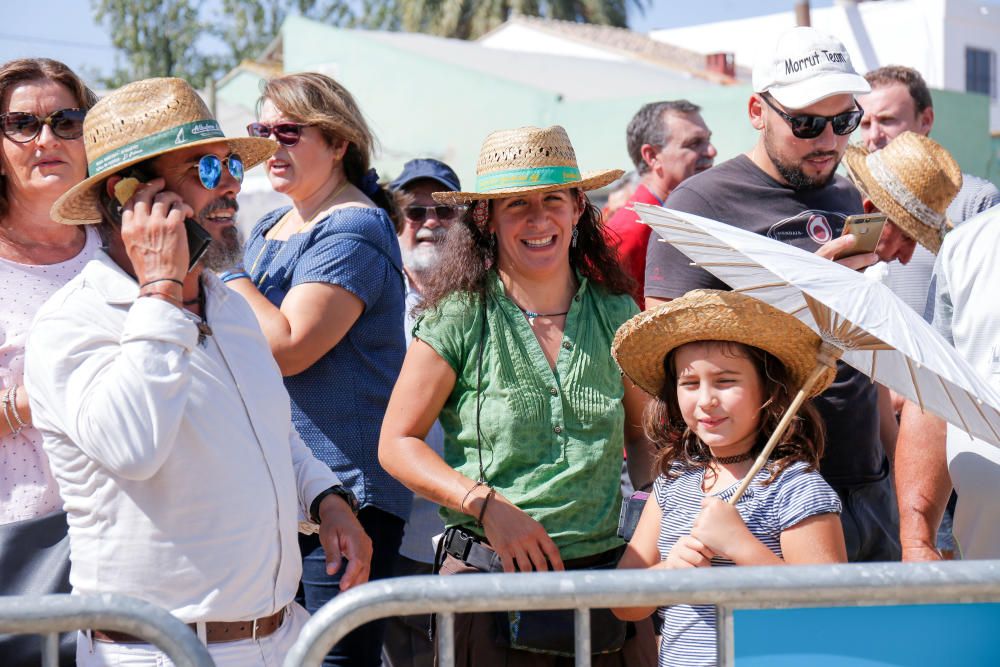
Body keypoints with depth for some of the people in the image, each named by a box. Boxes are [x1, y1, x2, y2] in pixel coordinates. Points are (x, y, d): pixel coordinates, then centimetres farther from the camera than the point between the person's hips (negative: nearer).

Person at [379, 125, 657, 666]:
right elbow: (397, 443, -2)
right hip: (490, 574, -3)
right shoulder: (458, 320, -4)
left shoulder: (616, 315, 6)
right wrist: (486, 504, -14)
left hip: (609, 566, 3)